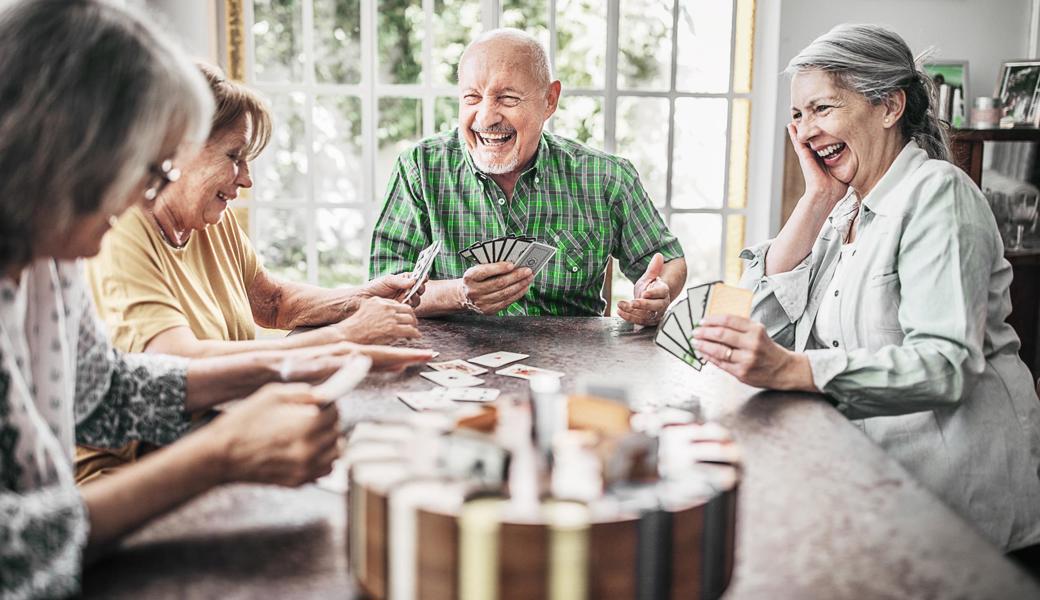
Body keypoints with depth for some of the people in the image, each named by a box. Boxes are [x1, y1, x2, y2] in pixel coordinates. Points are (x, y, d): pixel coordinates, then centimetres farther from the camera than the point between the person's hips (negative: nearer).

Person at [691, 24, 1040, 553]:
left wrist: (793, 369, -37)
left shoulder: (936, 192, -12)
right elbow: (765, 322, -1)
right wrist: (816, 200, -4)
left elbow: (946, 366, -25)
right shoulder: (845, 210, 11)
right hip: (871, 452, 7)